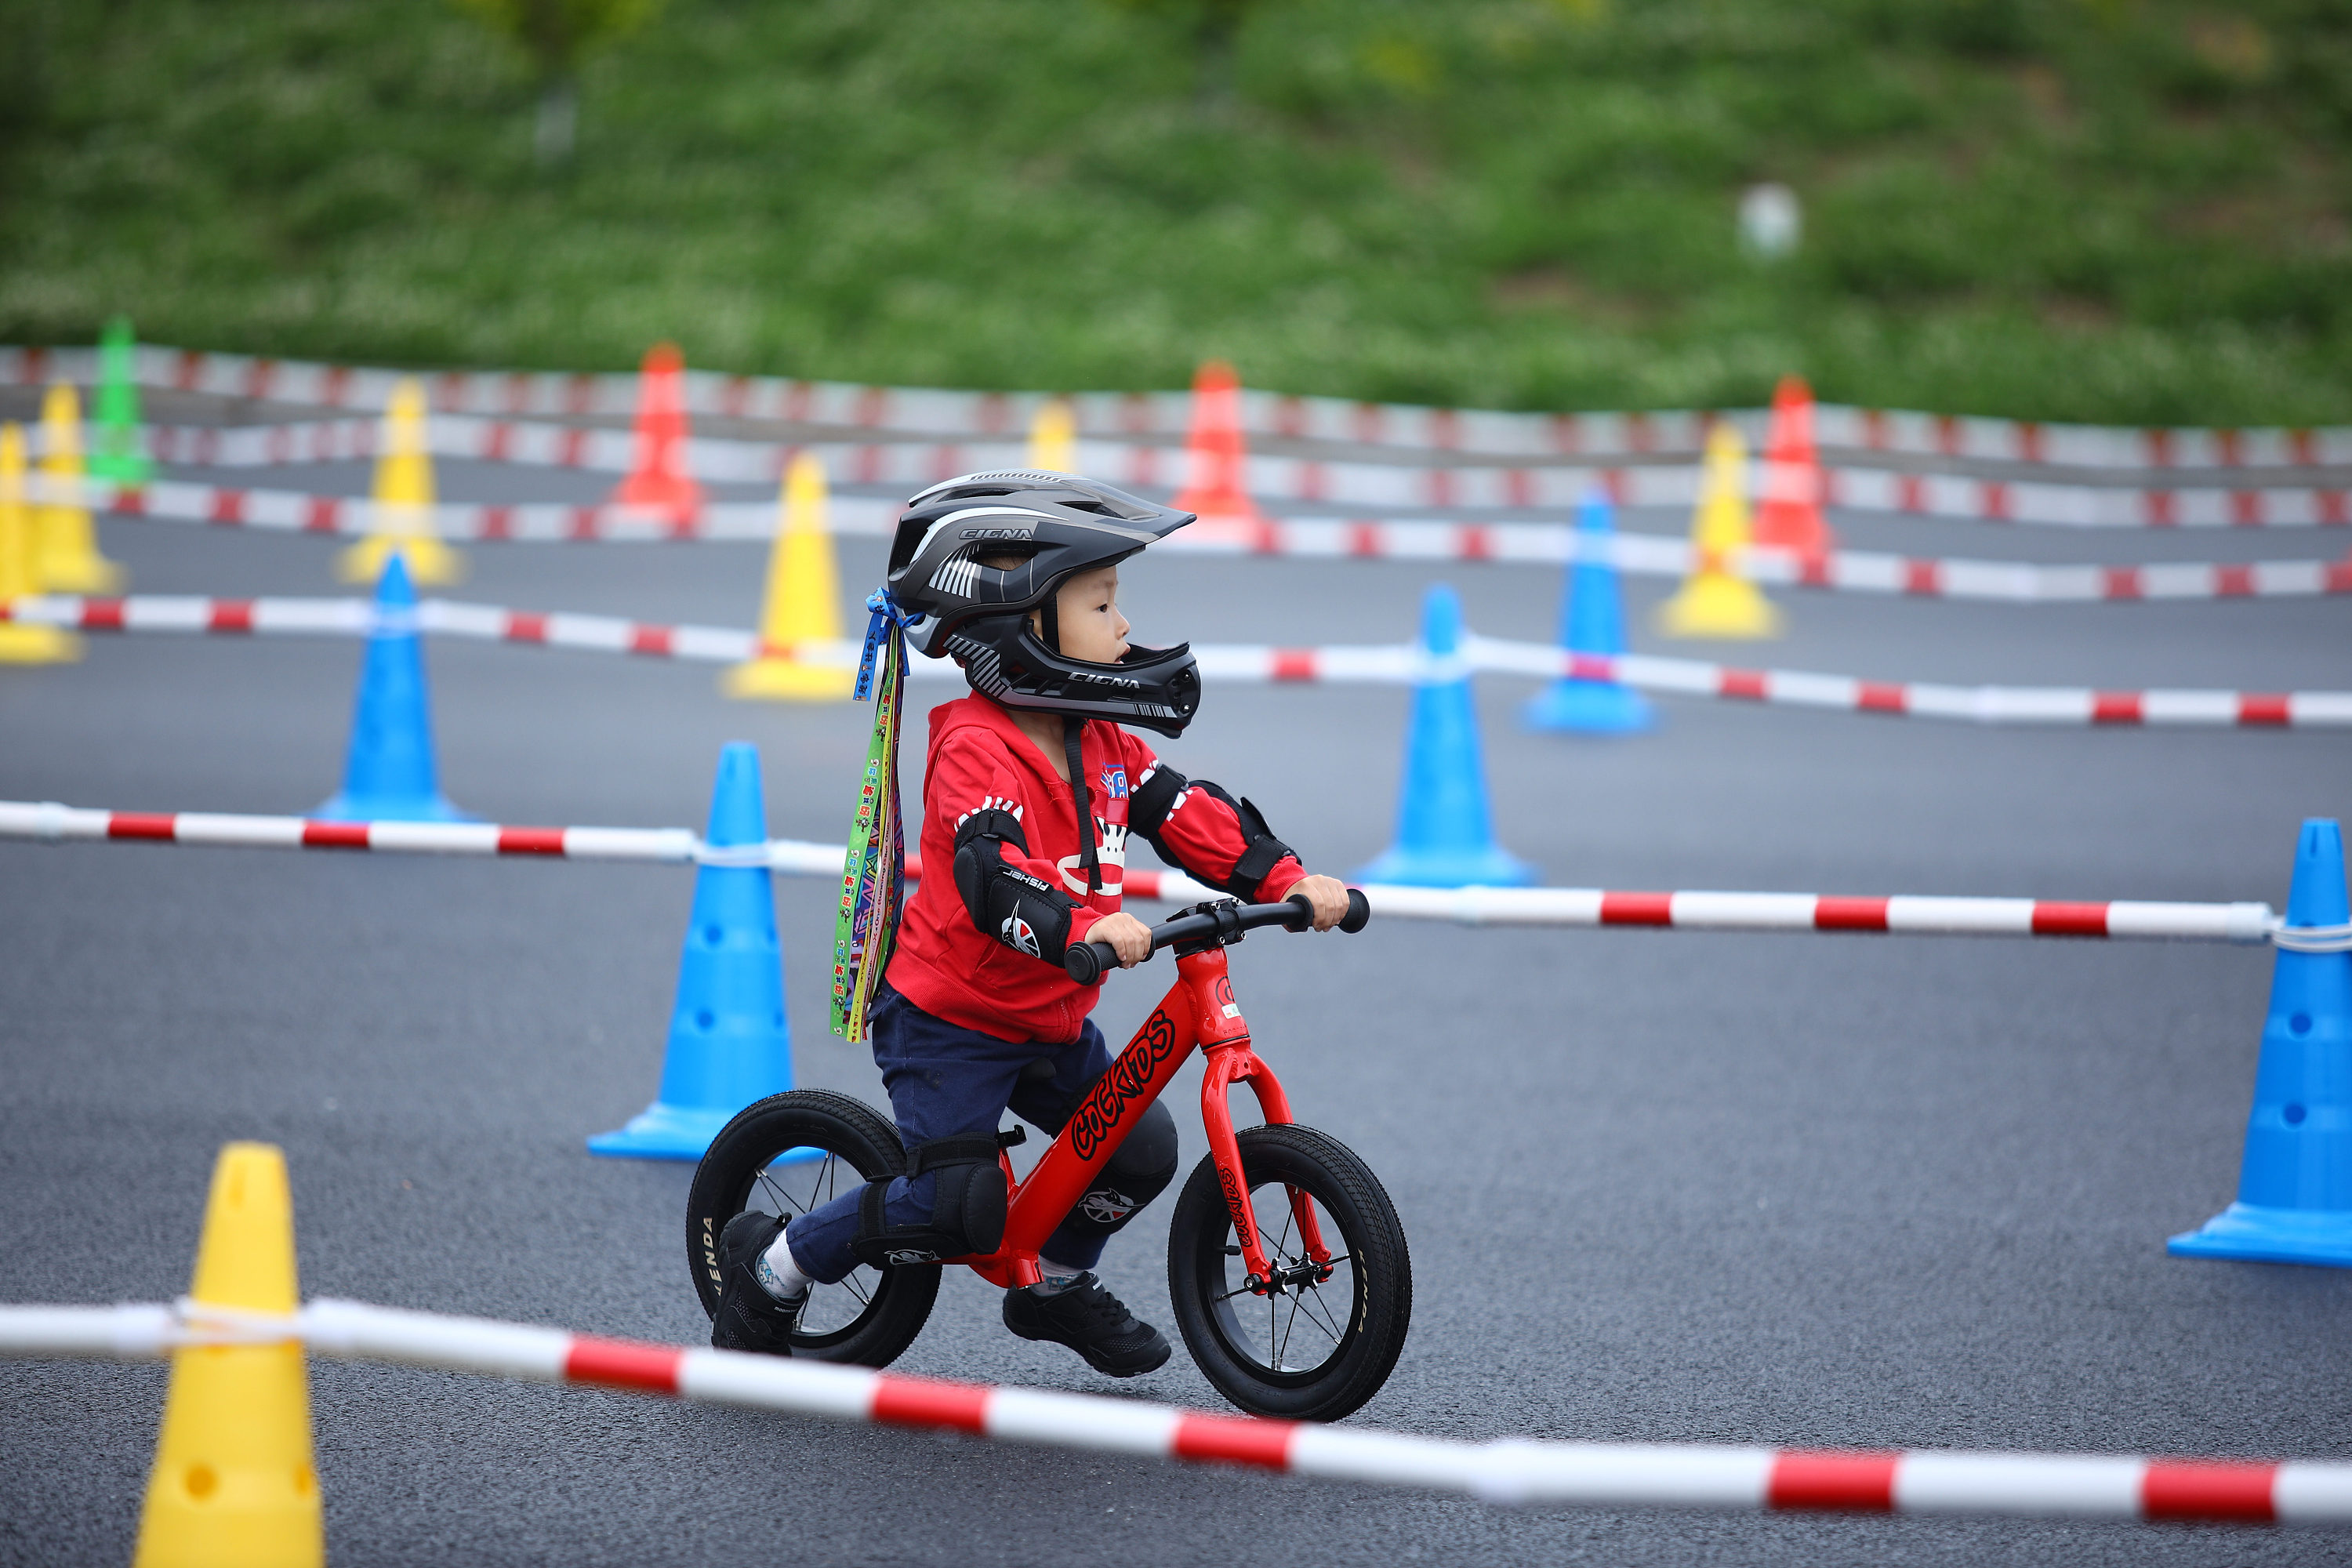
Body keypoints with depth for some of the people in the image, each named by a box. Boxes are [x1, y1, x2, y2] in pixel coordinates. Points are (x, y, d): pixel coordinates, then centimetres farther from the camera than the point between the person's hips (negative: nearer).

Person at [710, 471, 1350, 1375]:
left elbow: (1185, 815, 2)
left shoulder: (1098, 745, 2)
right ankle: (769, 1266, 6)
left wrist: (1286, 881, -10)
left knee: (1139, 1150, 3)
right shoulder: (976, 750, -25)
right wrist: (1081, 928, -55)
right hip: (948, 1019, -8)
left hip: (1050, 1021, 8)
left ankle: (1057, 1285, 29)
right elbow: (991, 874, -39)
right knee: (959, 1207, -13)